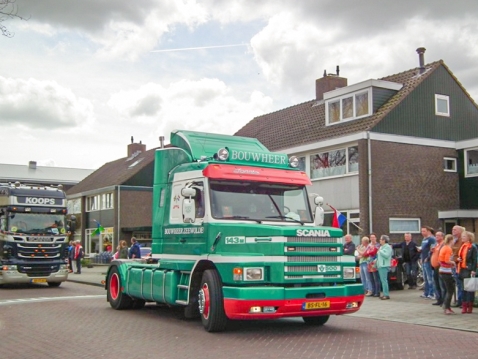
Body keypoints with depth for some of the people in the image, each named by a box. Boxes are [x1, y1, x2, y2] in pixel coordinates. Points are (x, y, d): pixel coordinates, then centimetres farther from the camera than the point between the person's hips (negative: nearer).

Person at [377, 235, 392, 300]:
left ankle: (386, 295, -11)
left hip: (384, 266, -10)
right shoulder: (381, 247, 22)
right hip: (380, 265, 10)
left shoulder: (387, 247, -8)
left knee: (384, 280, -12)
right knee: (383, 280, 9)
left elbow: (387, 255, -20)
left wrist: (380, 251, -11)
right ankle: (385, 294, 12)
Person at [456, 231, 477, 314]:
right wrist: (458, 259, 2)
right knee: (463, 289, 8)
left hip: (469, 270, -7)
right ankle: (464, 306, 13)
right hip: (462, 270, 7)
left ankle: (470, 306, 6)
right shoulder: (462, 247, 16)